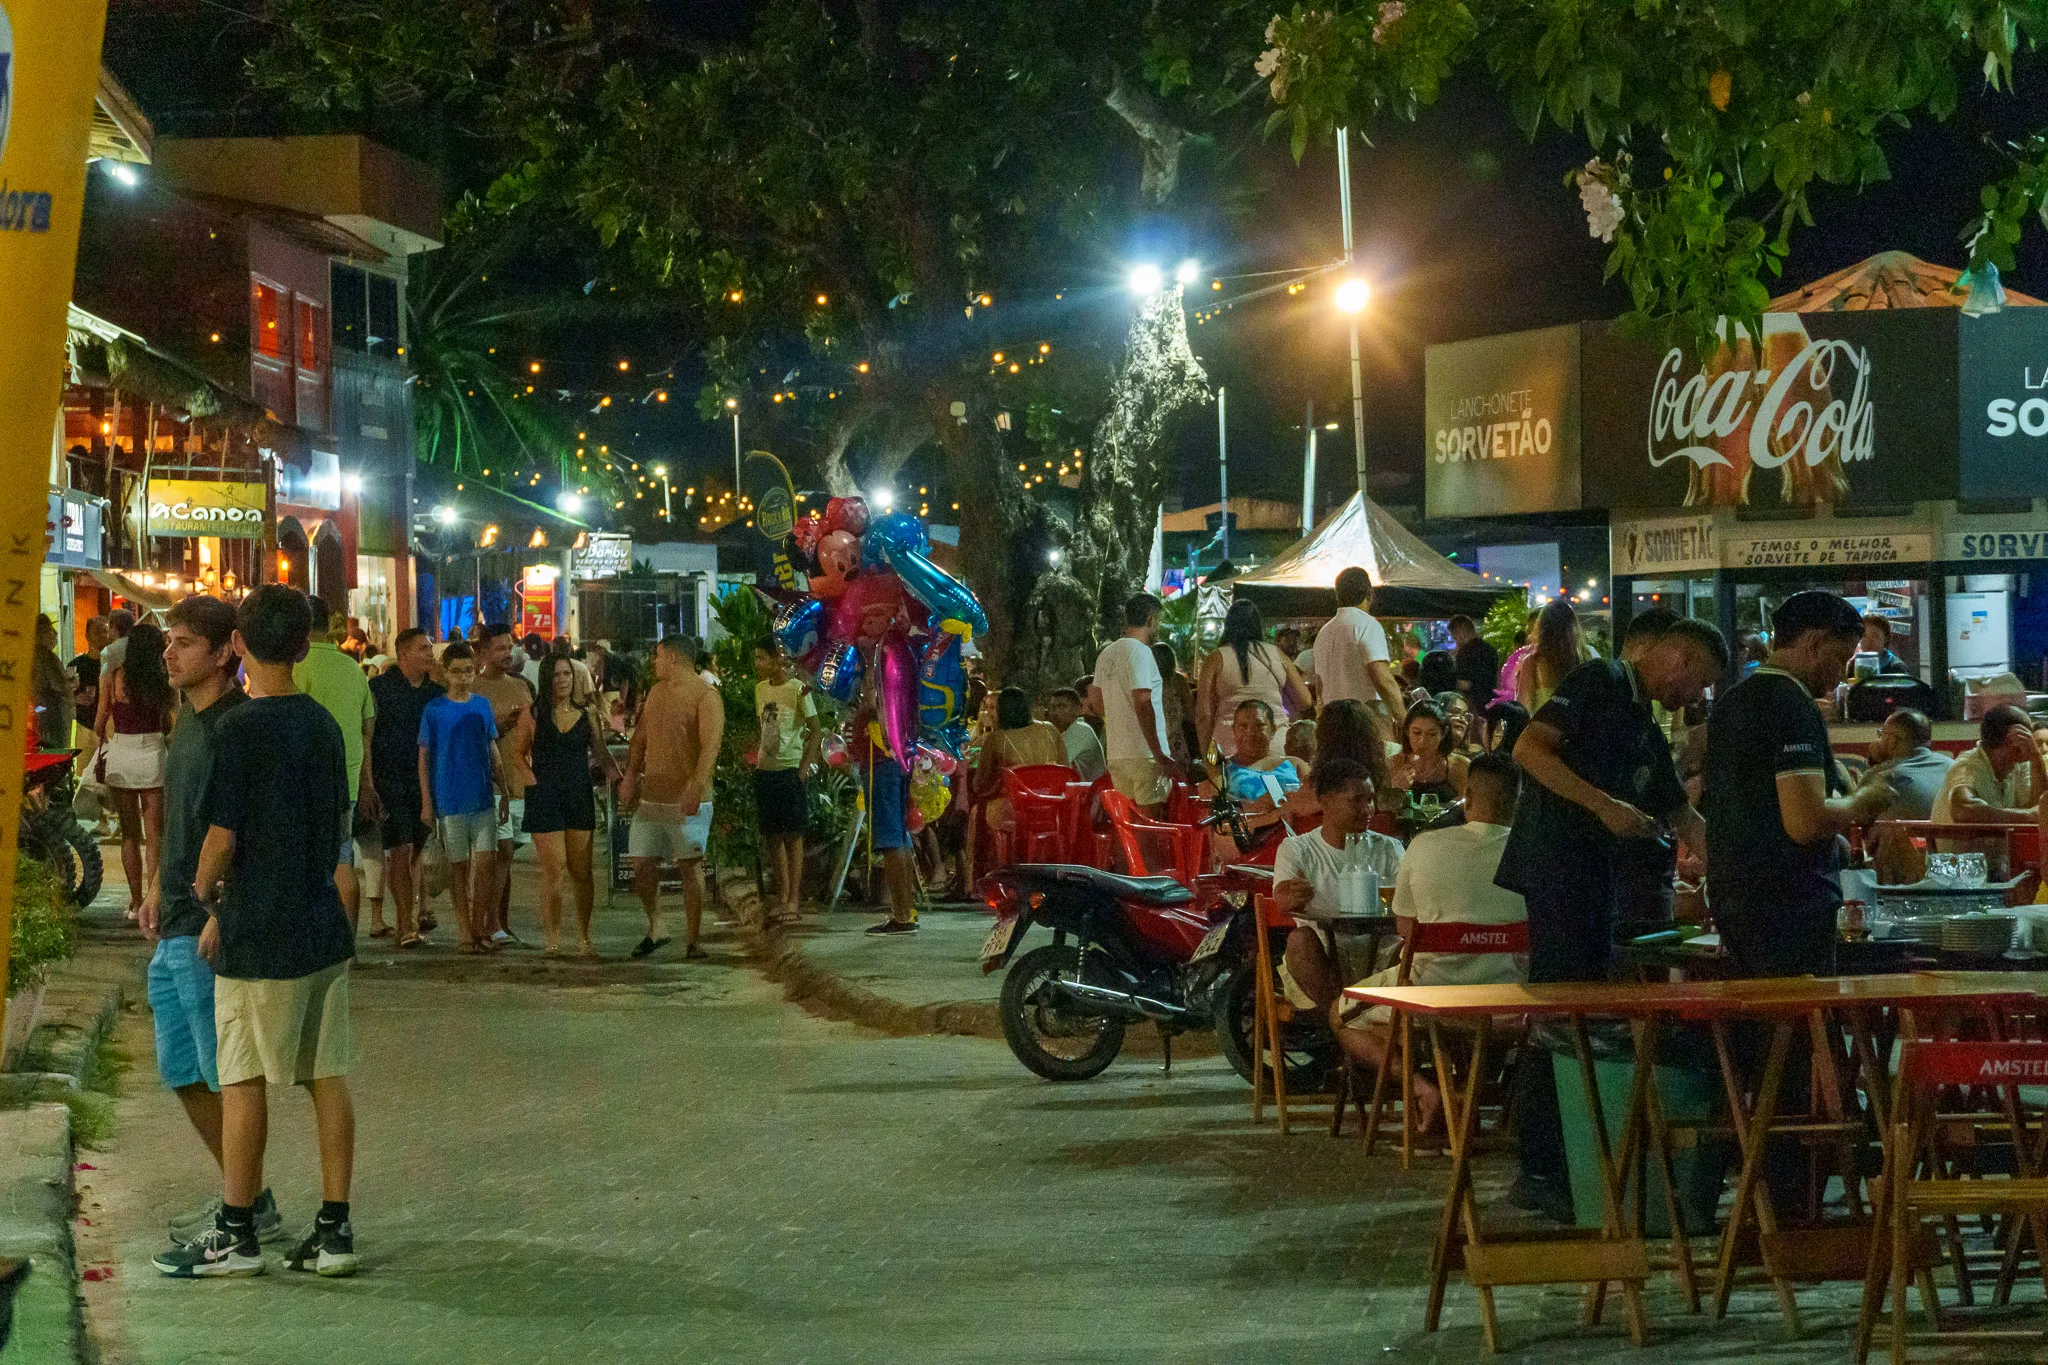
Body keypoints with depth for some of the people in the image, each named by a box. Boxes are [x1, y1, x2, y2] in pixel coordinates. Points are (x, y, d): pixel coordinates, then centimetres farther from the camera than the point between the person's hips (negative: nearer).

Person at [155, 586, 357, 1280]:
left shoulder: (239, 728, -13)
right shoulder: (323, 723, 7)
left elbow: (223, 836, -15)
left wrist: (206, 894, 6)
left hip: (260, 935, -6)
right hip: (323, 924, 6)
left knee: (242, 1080, 2)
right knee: (327, 1076, 7)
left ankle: (237, 1235, 8)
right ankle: (335, 1231, 9)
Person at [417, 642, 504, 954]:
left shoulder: (483, 705, 7)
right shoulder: (433, 710, -3)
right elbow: (424, 758, 0)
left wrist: (503, 793, 12)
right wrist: (426, 803, -4)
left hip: (483, 799, 2)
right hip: (449, 799, -2)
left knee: (484, 863, -2)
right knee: (459, 866, 4)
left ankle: (481, 928, 7)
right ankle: (464, 931, 11)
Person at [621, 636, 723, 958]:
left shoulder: (705, 695, -8)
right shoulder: (656, 692, 16)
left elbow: (710, 744, -19)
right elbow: (641, 738, 23)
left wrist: (696, 786, -30)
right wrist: (631, 776, 10)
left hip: (687, 801, -7)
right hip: (650, 797, 7)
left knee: (691, 866, -1)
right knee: (642, 865, 4)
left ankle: (692, 939, 5)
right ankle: (655, 929, 21)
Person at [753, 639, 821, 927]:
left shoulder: (798, 689, -9)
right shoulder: (761, 689, 11)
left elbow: (816, 732, -9)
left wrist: (805, 767, -15)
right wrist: (758, 758, 11)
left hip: (790, 767, -7)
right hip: (765, 769, 7)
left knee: (793, 835, -3)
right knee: (772, 835, 9)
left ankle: (793, 899, 0)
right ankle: (781, 895, 17)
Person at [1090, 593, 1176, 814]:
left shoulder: (1107, 654, 13)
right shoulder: (1140, 652, -12)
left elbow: (1098, 700, 22)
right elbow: (1143, 706, -19)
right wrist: (1159, 755, -19)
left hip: (1116, 753, 8)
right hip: (1145, 754, -8)